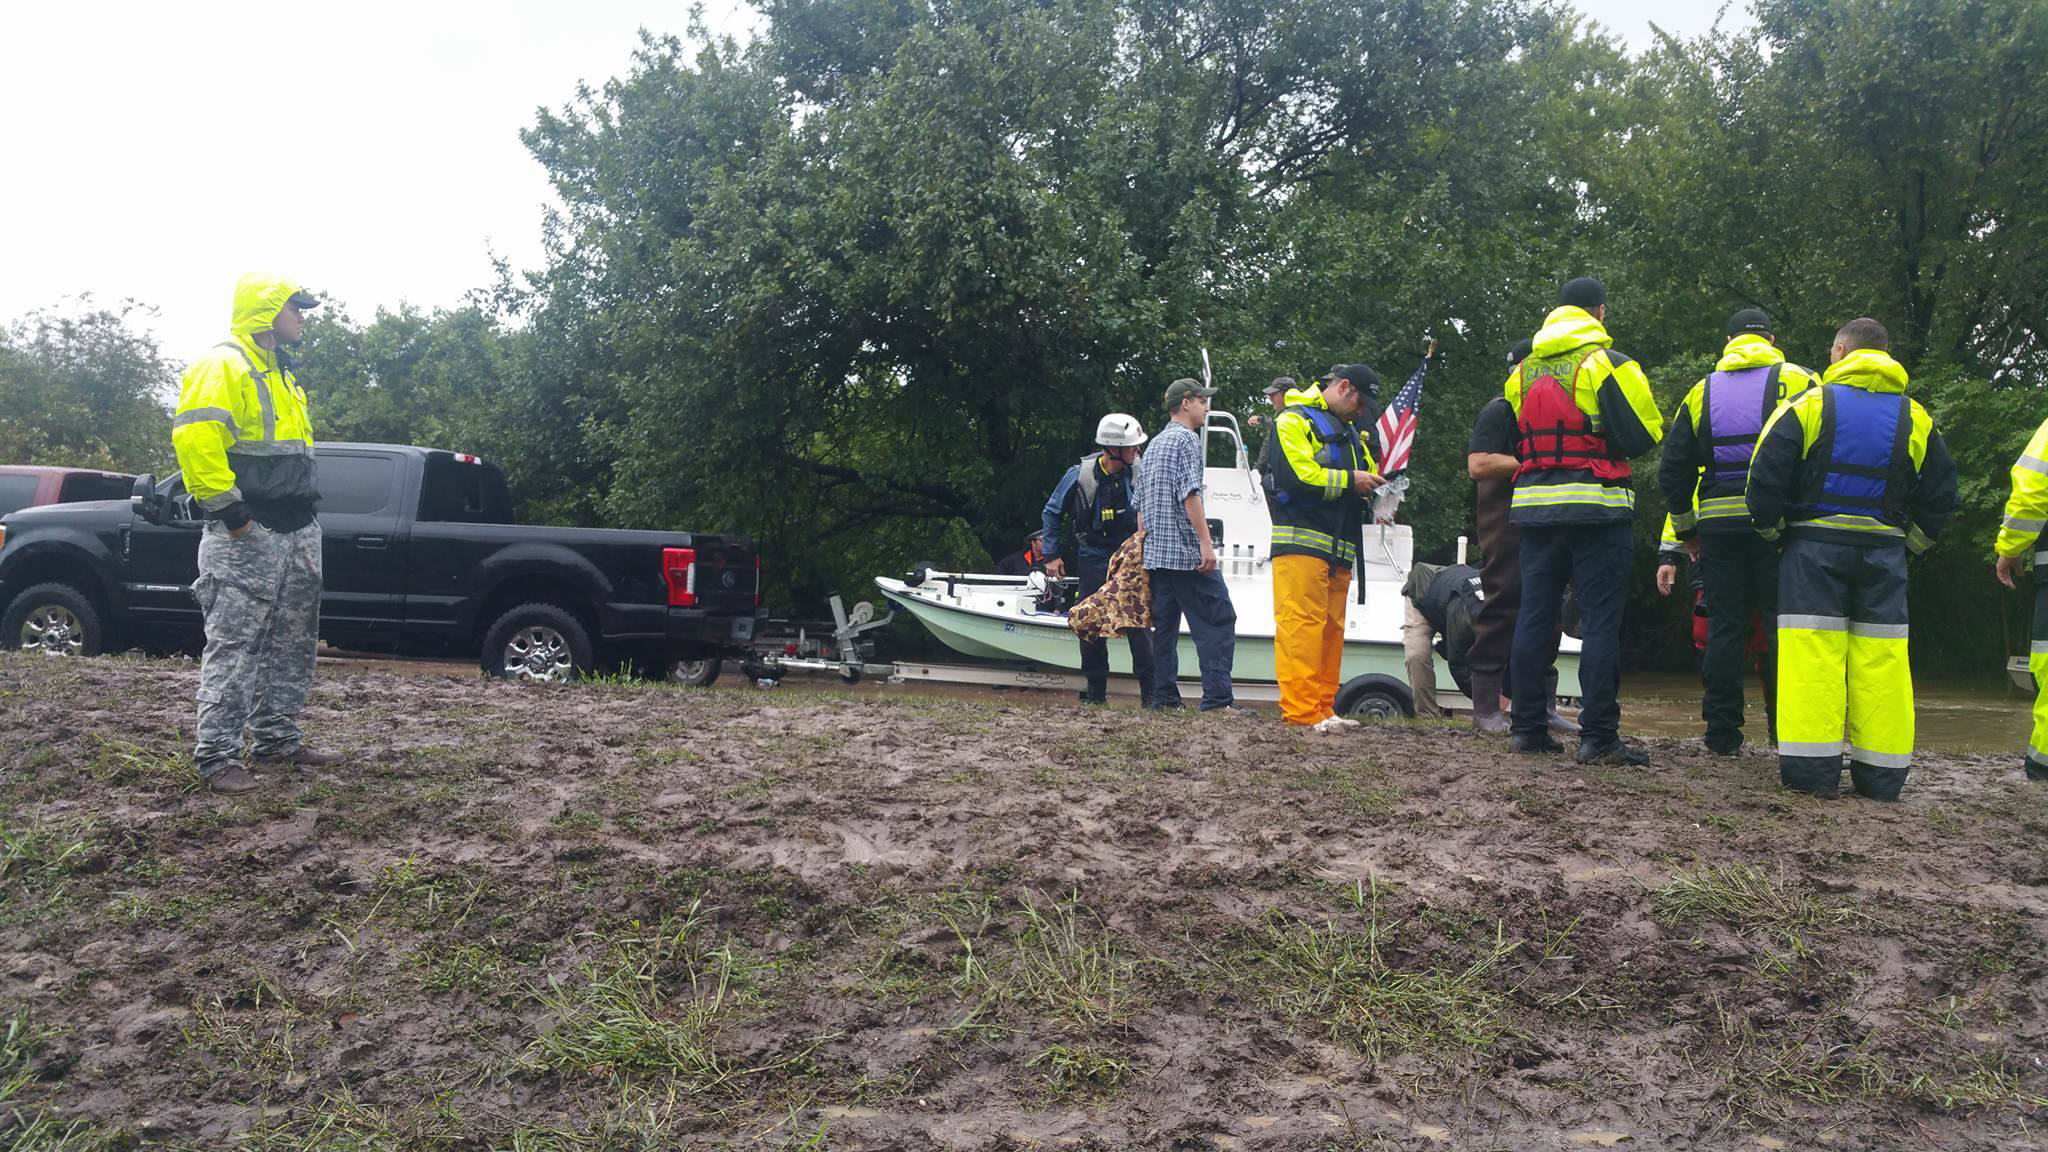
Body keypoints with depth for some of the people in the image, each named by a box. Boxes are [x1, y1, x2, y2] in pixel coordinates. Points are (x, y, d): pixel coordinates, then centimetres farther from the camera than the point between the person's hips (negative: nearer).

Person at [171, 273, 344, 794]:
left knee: (291, 645, 13)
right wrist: (228, 507, -22)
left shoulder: (281, 374, 21)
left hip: (298, 531, 10)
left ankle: (278, 740, 22)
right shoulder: (222, 365, -9)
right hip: (248, 534, -10)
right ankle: (216, 756, -7)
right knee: (234, 645, -9)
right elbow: (194, 439, -21)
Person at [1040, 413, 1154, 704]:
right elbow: (1052, 512, 4)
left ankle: (1151, 690, -2)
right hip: (1093, 558, 0)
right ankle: (1095, 690, 14)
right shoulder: (1080, 475, -11)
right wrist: (1052, 555, 3)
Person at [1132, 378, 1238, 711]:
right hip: (1186, 550, -9)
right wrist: (1206, 541, -20)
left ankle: (1164, 699, 8)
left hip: (1156, 554, 9)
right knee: (1218, 621, -7)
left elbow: (1140, 504, 20)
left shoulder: (1153, 445, 21)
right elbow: (1189, 493, -17)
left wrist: (1145, 552, 22)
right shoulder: (1187, 438, -6)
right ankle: (1217, 697, -15)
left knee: (1165, 625, 9)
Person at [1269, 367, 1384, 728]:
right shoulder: (1295, 420, -1)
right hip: (1301, 541, -9)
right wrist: (1349, 480, -9)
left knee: (1331, 630, 7)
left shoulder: (1349, 431, 27)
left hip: (1339, 548, 9)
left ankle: (1323, 709, 10)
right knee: (1302, 626, -12)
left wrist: (1372, 485, 5)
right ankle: (1301, 710, -14)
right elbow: (1297, 474, -14)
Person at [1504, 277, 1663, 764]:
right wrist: (1603, 439, 11)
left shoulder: (1523, 371, 12)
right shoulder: (1608, 363, -5)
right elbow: (1643, 436, -8)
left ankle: (1527, 728, 10)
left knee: (1535, 615, 8)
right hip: (1595, 507, -5)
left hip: (1535, 505, 5)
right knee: (1600, 621, -3)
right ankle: (1598, 737, -4)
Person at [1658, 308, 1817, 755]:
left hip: (1718, 523, 2)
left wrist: (1686, 529, 18)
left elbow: (1672, 470, 11)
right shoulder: (1798, 382, 5)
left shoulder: (1701, 392, 14)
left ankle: (1722, 733, 6)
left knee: (1725, 627, 5)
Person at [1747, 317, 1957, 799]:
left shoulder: (1809, 405, -3)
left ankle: (1812, 769, -7)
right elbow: (1940, 495, 12)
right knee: (1882, 657, 4)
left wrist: (1772, 528, 8)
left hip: (1816, 546, -3)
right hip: (1884, 551, 3)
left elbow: (1766, 476, -7)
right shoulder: (1915, 418, 10)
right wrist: (1910, 541, 22)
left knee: (1813, 651, -4)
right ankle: (1882, 775, 6)